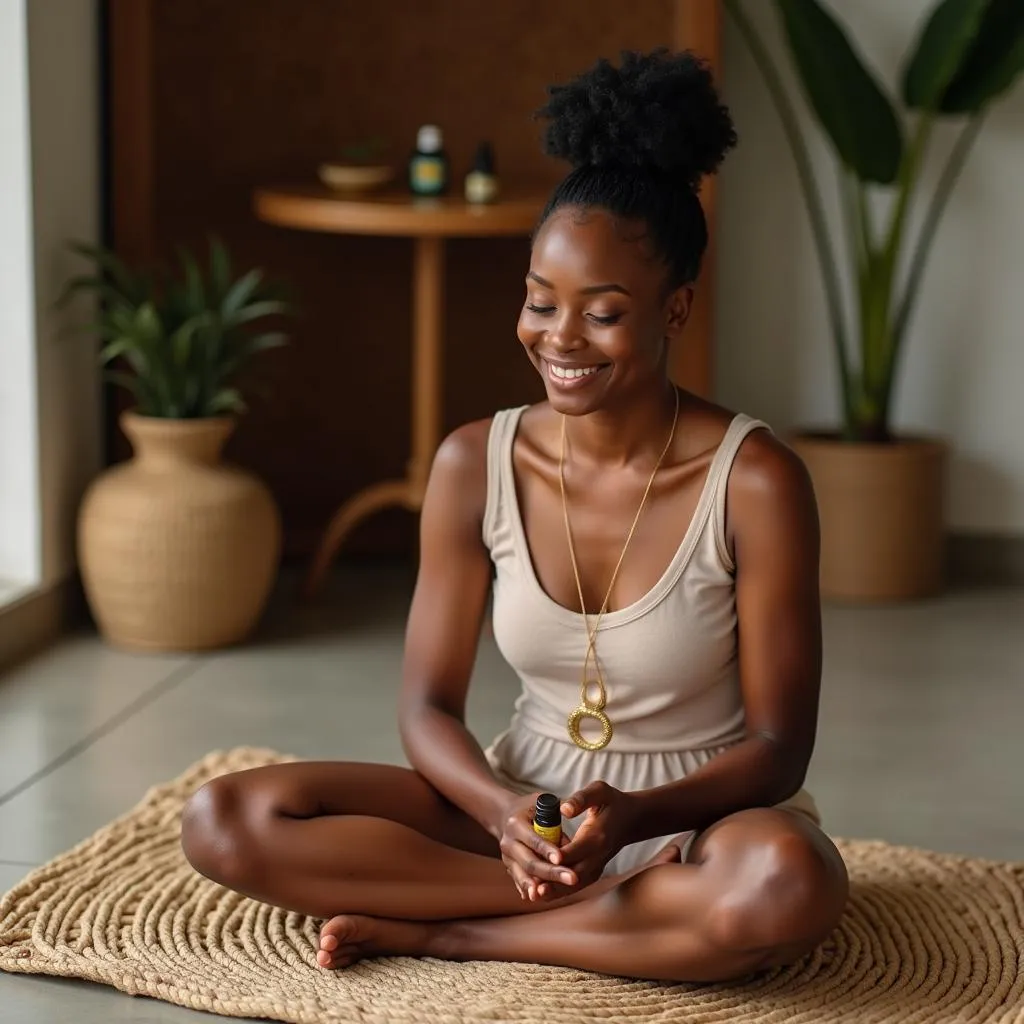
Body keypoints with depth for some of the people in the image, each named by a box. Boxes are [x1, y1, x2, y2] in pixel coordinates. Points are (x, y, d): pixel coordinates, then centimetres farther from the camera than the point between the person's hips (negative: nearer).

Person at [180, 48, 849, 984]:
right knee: (223, 823, -16)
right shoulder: (475, 466, -5)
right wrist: (505, 812, -24)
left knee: (785, 883, -40)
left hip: (690, 824, -3)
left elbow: (778, 748, -10)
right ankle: (623, 908, -16)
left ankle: (439, 933, -19)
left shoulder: (755, 482, -14)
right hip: (517, 806, 3)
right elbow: (430, 707, -1)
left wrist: (634, 816, -29)